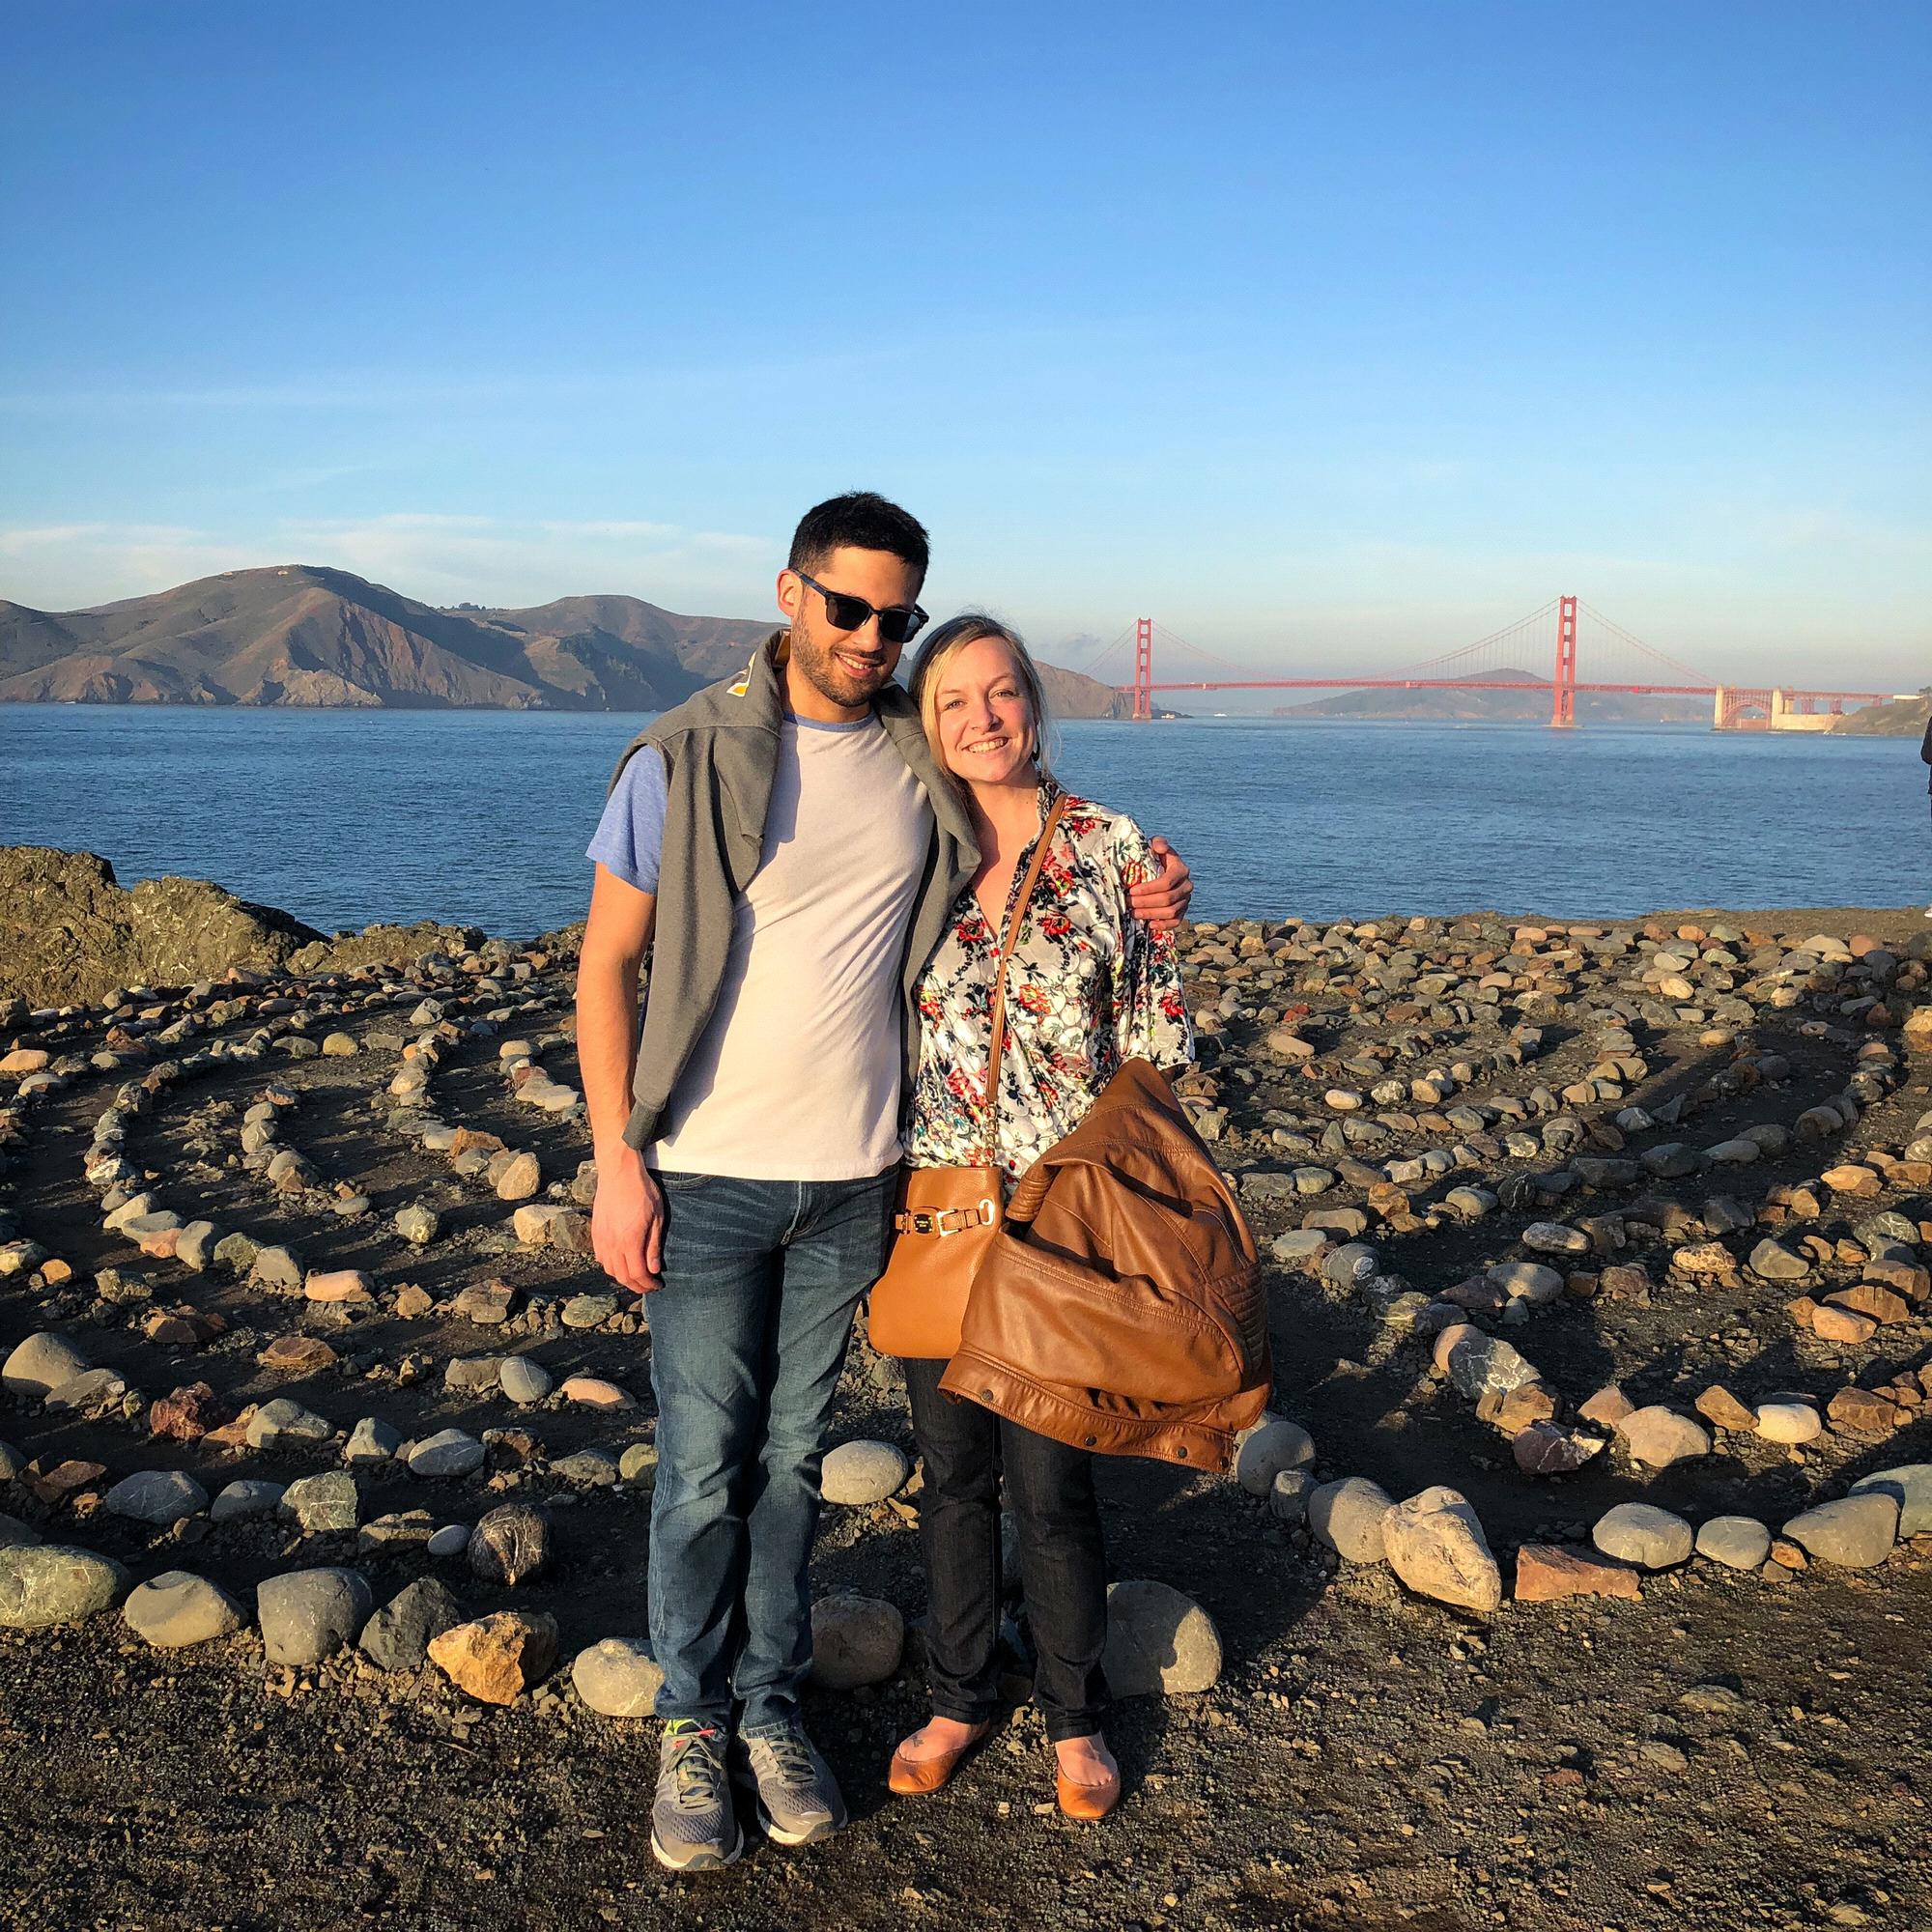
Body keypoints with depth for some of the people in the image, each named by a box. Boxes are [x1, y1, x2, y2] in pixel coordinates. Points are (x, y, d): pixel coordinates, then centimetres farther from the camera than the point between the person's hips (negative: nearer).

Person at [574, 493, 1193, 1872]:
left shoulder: (923, 762, 3)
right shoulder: (687, 758, -7)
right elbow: (607, 965, -4)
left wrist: (1136, 902, -1)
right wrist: (618, 1162, -9)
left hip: (855, 1179, 3)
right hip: (708, 1174, -3)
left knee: (795, 1457, 13)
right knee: (706, 1469, 4)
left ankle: (773, 1707, 29)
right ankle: (693, 1724, 23)